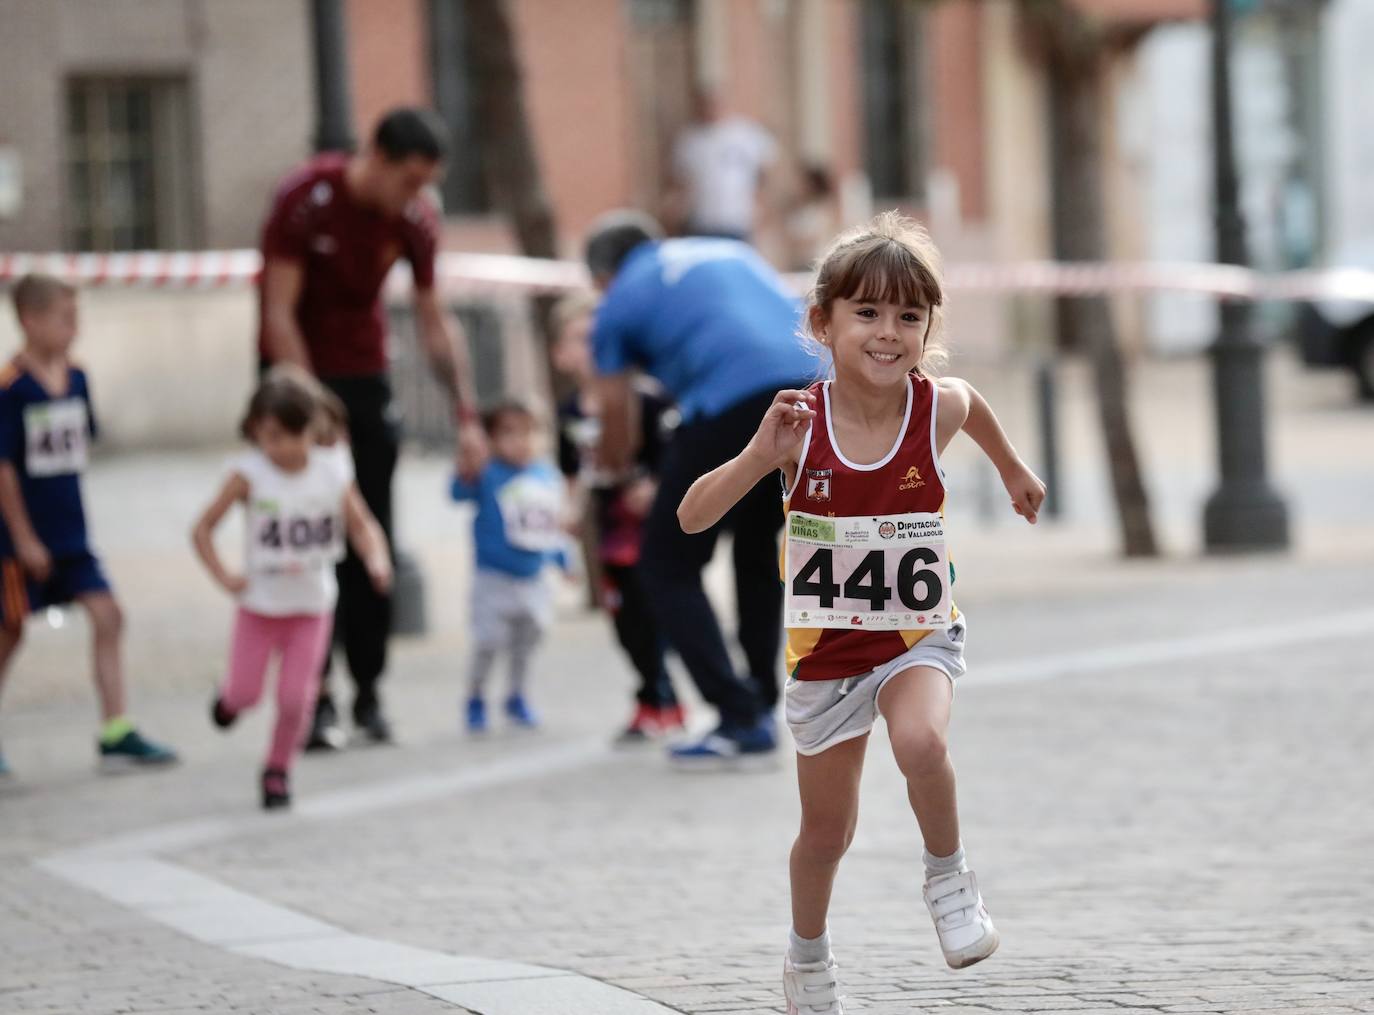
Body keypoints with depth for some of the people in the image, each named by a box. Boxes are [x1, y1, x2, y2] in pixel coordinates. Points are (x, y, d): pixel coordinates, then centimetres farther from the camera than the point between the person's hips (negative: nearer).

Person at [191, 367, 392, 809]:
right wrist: (224, 577, -18)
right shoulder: (250, 474, -16)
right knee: (244, 693, 4)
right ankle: (230, 698, 42)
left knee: (296, 698, -2)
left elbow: (361, 525, 1)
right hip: (260, 604, -1)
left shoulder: (333, 472, -8)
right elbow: (203, 528, -9)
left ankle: (278, 771, 21)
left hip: (312, 606, 1)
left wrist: (376, 560, -18)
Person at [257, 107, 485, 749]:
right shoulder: (307, 199, -20)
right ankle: (314, 698, -6)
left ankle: (368, 691, 7)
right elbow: (279, 315, -18)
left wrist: (466, 414, -3)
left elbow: (434, 323, 4)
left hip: (364, 380, 4)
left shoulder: (415, 219, -6)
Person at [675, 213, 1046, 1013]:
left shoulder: (938, 407, -16)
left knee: (922, 742, -33)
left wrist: (1013, 470, 28)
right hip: (825, 647, 0)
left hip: (918, 634, 0)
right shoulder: (801, 422, -19)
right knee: (827, 832, 14)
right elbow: (692, 518, -20)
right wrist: (761, 456, -35)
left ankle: (949, 876, -5)